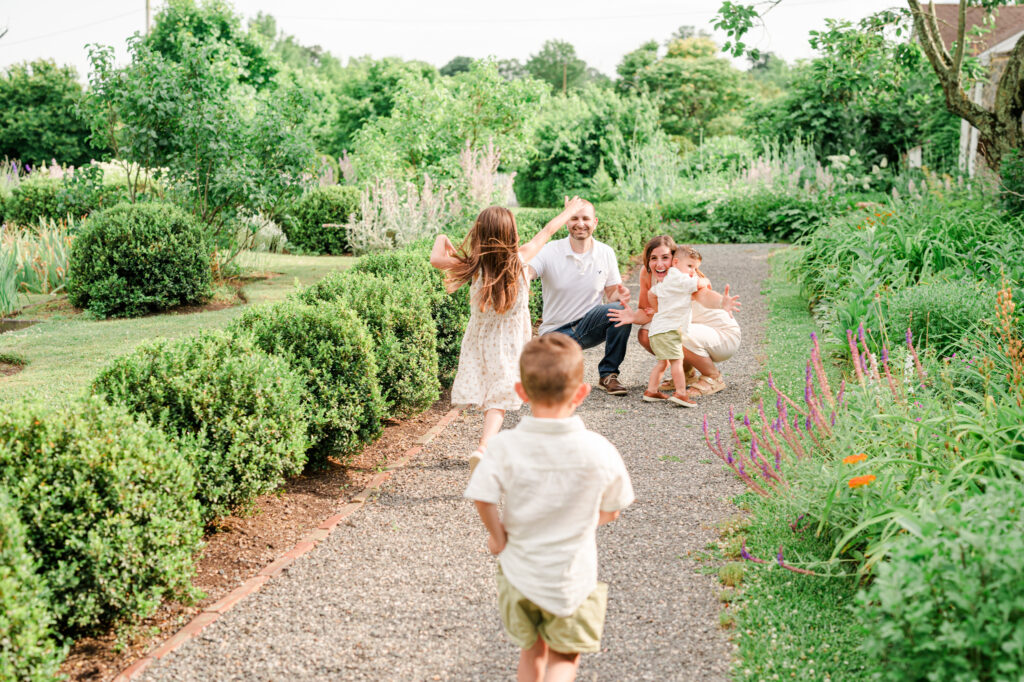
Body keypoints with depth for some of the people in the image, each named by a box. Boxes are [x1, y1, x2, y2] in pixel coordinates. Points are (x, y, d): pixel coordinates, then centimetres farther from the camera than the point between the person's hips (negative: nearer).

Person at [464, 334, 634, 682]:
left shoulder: (505, 446, -19)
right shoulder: (599, 451, -16)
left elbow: (482, 497, -23)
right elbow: (611, 511, -4)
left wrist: (497, 535, -4)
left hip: (519, 572, 1)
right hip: (571, 576, -1)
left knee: (532, 651, 25)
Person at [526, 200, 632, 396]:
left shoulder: (606, 253, -1)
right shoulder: (551, 251, -11)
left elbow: (612, 294, 5)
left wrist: (620, 296, -20)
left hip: (590, 325, 2)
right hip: (557, 330, -2)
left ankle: (608, 375, -12)